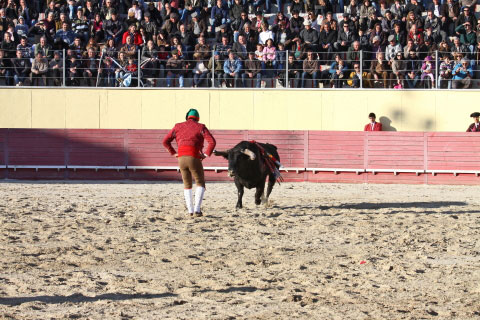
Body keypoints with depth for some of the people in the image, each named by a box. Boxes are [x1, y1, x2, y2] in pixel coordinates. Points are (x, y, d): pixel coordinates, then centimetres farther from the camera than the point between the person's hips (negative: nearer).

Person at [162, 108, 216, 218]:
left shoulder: (178, 127, 17)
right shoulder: (200, 127, 7)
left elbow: (165, 141, 13)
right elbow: (212, 142, -6)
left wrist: (173, 153, 14)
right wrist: (206, 154, -1)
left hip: (181, 159, 3)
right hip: (194, 159, -3)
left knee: (187, 185, 19)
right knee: (200, 184, 9)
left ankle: (190, 211, 13)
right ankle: (197, 209, -8)